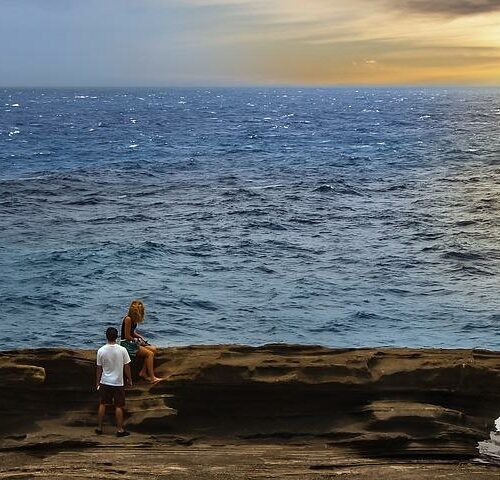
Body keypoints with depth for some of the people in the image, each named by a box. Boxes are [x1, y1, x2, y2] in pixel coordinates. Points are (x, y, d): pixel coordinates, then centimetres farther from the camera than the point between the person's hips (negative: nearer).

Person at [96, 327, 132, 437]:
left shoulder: (101, 351, -9)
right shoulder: (122, 350, -13)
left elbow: (99, 368, -1)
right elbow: (127, 366, -5)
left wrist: (98, 382, 11)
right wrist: (129, 379, 8)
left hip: (105, 382, 2)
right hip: (118, 383, -1)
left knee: (102, 405, 14)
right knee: (118, 407, 6)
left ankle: (99, 428, 20)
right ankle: (120, 430, 9)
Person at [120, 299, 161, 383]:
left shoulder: (133, 318, 9)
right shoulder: (128, 319, -20)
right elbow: (127, 336, -20)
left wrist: (140, 336, 3)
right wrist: (137, 340, -8)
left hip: (132, 342, 10)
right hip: (127, 344, -10)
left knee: (153, 349, 2)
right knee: (150, 354, -16)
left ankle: (143, 372, 3)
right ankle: (152, 378, -15)